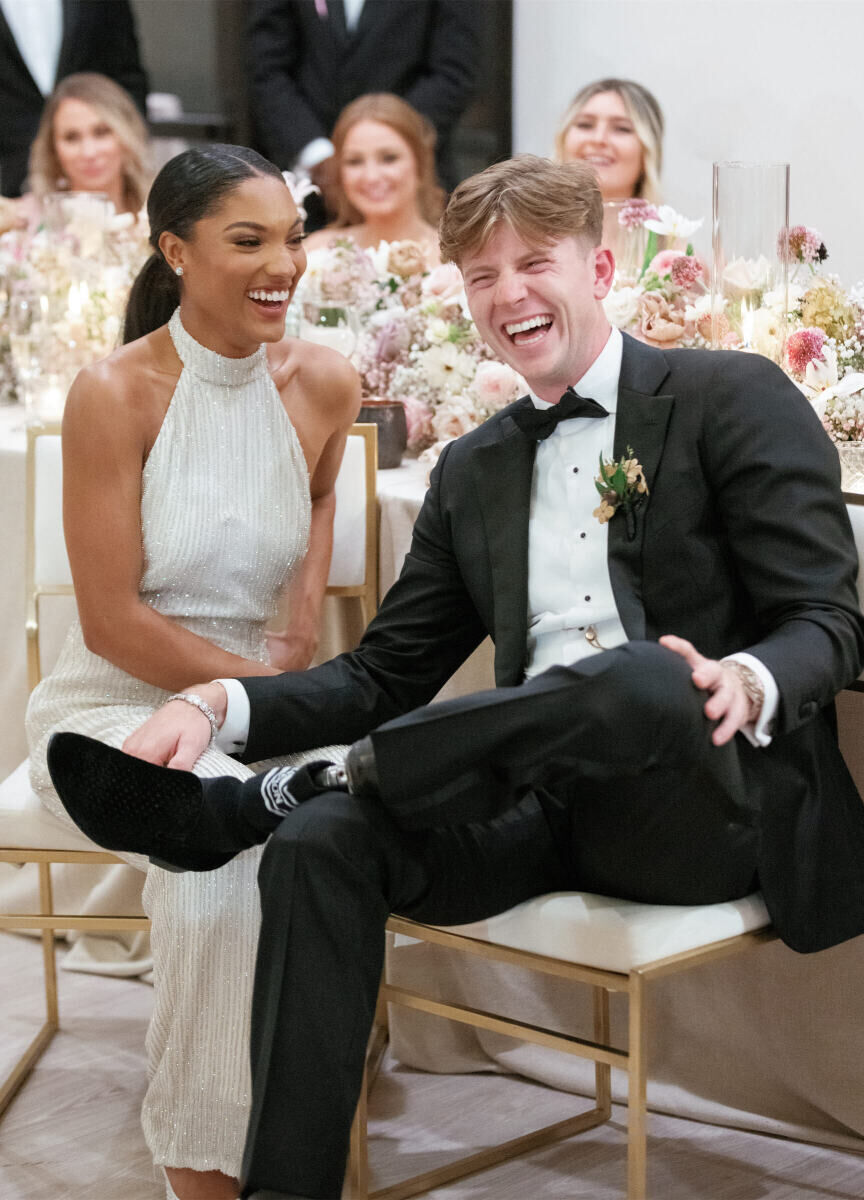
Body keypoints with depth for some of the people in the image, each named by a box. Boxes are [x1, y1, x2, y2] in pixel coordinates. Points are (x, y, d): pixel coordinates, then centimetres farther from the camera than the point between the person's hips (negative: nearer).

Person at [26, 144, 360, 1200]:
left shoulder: (323, 384, 0)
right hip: (113, 705, -4)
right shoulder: (115, 395, -14)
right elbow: (114, 621, -14)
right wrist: (269, 687, -16)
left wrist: (305, 629, 6)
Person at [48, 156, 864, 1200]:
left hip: (715, 807, -4)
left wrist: (745, 685, -28)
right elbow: (386, 676, 17)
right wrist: (218, 704, -3)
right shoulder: (473, 469, 20)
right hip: (547, 803, 5)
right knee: (321, 844, -24)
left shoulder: (735, 400, 3)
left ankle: (236, 808, -18)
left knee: (641, 677, -38)